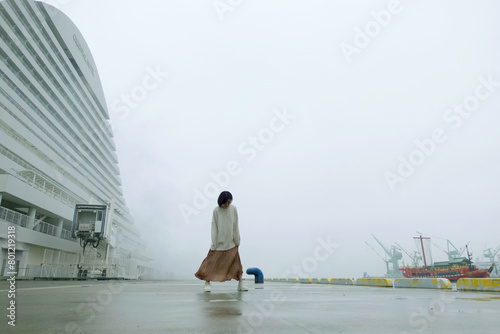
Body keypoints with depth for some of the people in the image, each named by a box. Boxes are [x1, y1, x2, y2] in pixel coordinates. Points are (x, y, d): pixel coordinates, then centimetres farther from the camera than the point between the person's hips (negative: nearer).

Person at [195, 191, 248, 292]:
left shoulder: (233, 209, -5)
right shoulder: (216, 211, -12)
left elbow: (235, 226, 2)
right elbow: (214, 228, -8)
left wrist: (237, 241, 5)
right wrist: (213, 244, -9)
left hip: (231, 242, 2)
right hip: (219, 242, -2)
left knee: (236, 262, 6)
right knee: (212, 262, 3)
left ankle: (240, 283, 16)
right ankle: (207, 283, 19)